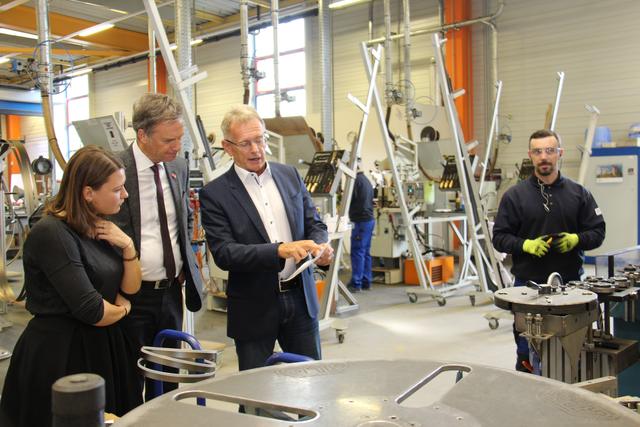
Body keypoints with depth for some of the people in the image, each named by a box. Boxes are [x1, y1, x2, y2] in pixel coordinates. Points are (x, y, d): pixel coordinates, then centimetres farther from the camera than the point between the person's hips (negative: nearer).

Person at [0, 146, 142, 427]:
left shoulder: (102, 227, 4)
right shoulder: (52, 233, -20)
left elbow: (131, 288, 8)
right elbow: (91, 310, -23)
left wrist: (128, 247, -9)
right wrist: (123, 309, -3)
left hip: (104, 346, 8)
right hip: (60, 353, -7)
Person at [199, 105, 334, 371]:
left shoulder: (290, 175, 5)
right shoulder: (215, 194, -9)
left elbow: (314, 224, 9)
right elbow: (223, 253, -17)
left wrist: (320, 247, -14)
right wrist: (280, 250, -29)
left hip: (300, 297, 4)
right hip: (255, 307, -3)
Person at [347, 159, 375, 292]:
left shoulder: (356, 180, -12)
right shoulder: (366, 180, 18)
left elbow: (349, 200, -11)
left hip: (361, 221, -9)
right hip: (369, 219, 9)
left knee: (357, 252, -7)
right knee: (365, 252, 11)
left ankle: (356, 283, -6)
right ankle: (366, 282, 15)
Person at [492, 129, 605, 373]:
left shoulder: (578, 194, 8)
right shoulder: (515, 195, 2)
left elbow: (597, 232, 9)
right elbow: (499, 238, 1)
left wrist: (576, 239, -11)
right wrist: (526, 245, -17)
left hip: (570, 284, 2)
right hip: (528, 284, -1)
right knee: (527, 354, 6)